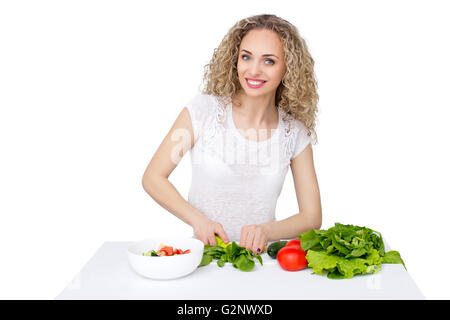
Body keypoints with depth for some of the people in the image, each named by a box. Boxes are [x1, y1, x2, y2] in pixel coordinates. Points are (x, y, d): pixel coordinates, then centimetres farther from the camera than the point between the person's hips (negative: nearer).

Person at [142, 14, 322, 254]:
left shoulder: (296, 132, -1)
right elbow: (153, 178, -1)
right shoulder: (204, 109, -6)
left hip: (258, 257, 1)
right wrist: (198, 219, -15)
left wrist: (266, 230, -18)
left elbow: (312, 217, 2)